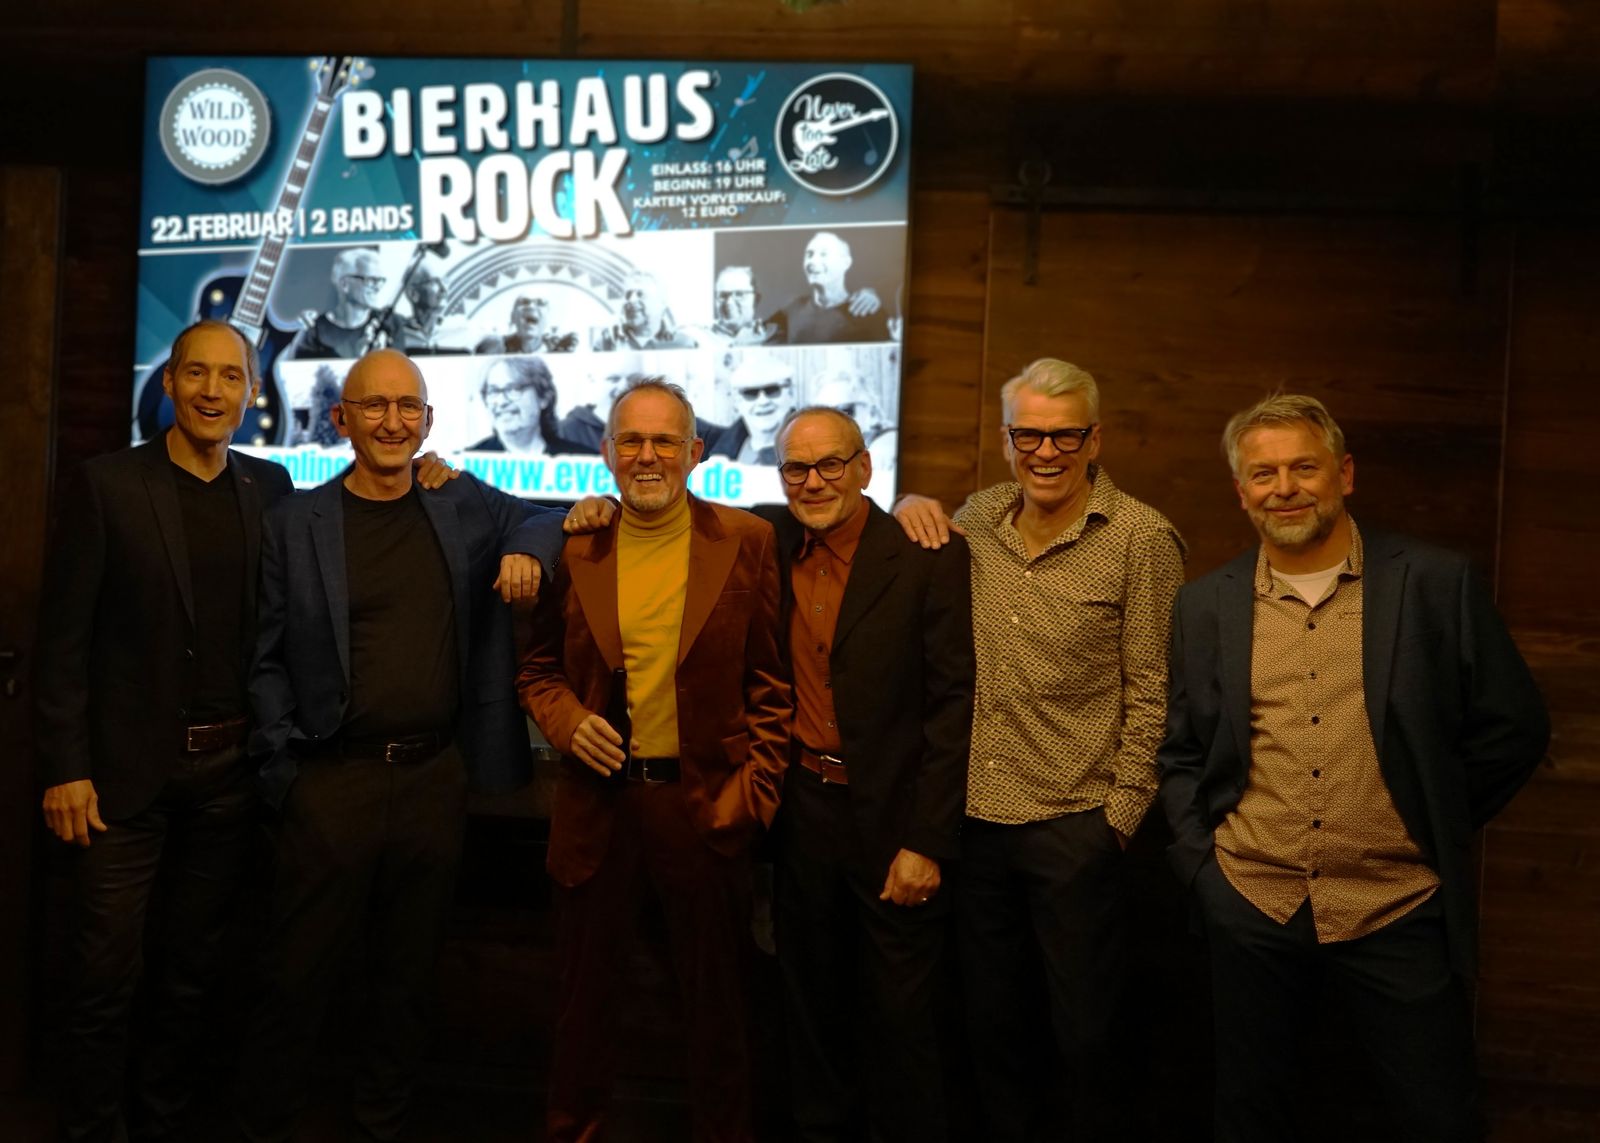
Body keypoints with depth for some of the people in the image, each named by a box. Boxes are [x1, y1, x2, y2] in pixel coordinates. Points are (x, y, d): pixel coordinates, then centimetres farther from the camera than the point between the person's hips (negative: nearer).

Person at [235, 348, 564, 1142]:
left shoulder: (464, 505, 6)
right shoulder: (296, 523, 1)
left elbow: (545, 518, 21)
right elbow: (269, 662, 1)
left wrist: (530, 549, -2)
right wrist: (283, 768, -7)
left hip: (436, 775, 3)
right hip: (333, 777, -2)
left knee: (407, 979, 15)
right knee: (296, 979, 5)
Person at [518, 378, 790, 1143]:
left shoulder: (747, 543, -4)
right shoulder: (574, 548, 1)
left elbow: (773, 680, -2)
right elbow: (539, 668, 11)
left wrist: (753, 790, -8)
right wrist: (567, 721, -8)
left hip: (705, 803, -1)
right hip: (598, 800, 2)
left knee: (715, 996, 14)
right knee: (585, 990, 17)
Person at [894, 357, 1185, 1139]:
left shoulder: (1142, 540, -9)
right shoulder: (978, 518, 4)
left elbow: (1152, 690, -8)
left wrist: (1122, 808, -9)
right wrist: (910, 510, 3)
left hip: (1074, 821, -4)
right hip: (975, 813, 5)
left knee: (1084, 1029, 10)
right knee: (990, 1015, 20)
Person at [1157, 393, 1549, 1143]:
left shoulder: (1436, 584, -4)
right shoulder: (1206, 605, 3)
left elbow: (1513, 728, 3)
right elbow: (1181, 752, 11)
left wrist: (1438, 830, 4)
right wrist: (1198, 860, 1)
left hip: (1399, 913, -1)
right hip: (1250, 911, 2)